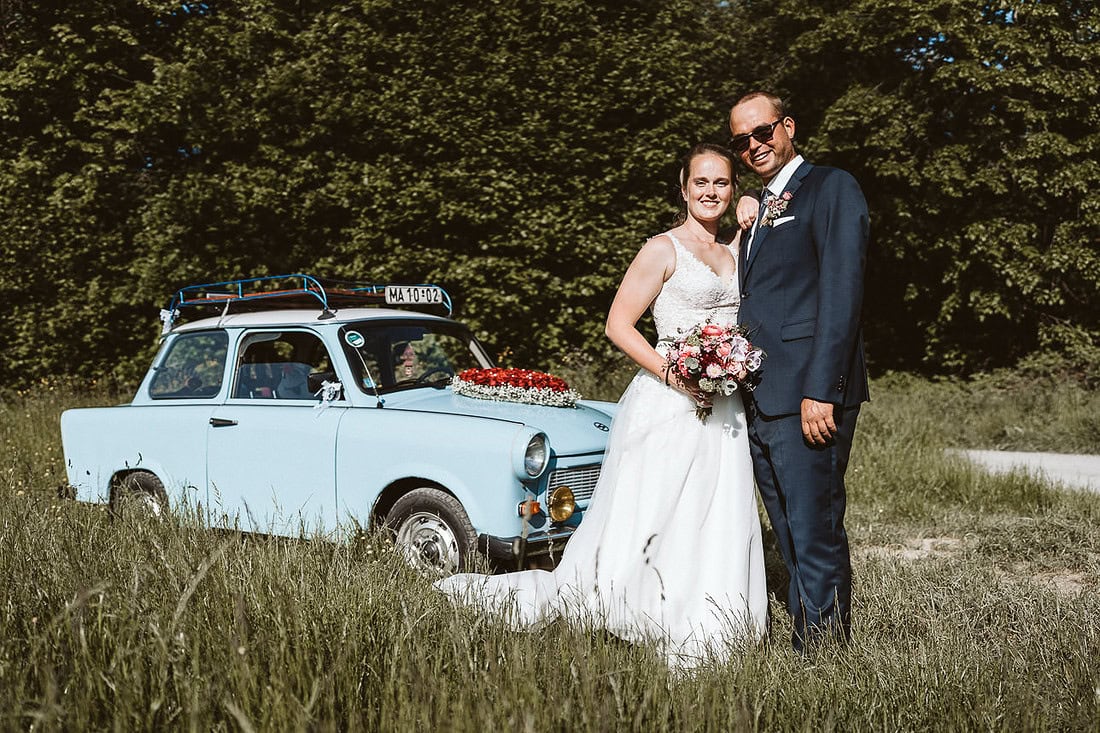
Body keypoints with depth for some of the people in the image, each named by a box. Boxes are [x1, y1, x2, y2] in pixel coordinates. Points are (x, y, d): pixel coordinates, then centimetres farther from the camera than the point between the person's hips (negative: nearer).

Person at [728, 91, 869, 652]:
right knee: (793, 543, 12)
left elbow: (841, 293, -12)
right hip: (759, 401, 8)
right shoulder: (760, 209, 23)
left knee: (815, 538, -6)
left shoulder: (832, 188, -2)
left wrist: (821, 390, -19)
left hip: (807, 396, -8)